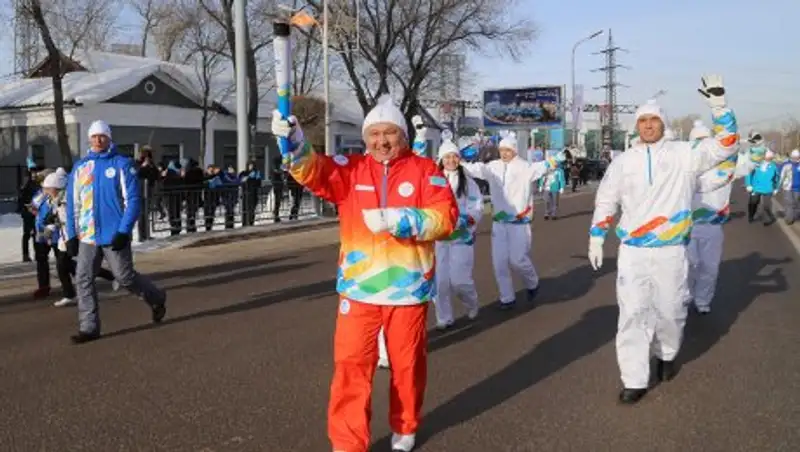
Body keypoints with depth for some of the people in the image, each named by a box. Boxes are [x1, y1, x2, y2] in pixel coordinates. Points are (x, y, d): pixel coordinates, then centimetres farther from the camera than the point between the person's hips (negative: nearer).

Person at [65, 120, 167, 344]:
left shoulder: (123, 164, -4)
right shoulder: (80, 167, 9)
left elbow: (133, 200, -8)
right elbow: (72, 204, 12)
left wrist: (124, 231, -16)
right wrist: (72, 235, 5)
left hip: (114, 235, -5)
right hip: (87, 236, 5)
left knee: (124, 277, -1)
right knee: (83, 280, 1)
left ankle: (156, 298, 25)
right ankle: (89, 328, 9)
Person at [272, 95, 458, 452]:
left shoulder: (425, 170, 0)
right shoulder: (350, 169, 4)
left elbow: (446, 216, -10)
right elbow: (314, 170, -14)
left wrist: (397, 220, -20)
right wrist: (295, 144, -35)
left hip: (409, 288, 0)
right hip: (358, 287, 1)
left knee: (408, 364, 15)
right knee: (350, 365, 1)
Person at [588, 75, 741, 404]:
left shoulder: (683, 154, 1)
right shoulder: (623, 161, 5)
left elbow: (725, 145, -7)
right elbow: (605, 202, 12)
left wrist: (718, 104, -16)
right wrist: (596, 238, 11)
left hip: (671, 250, -1)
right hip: (631, 252, 1)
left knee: (670, 310, 13)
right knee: (632, 314, -1)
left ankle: (666, 355, 42)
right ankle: (634, 381, 6)